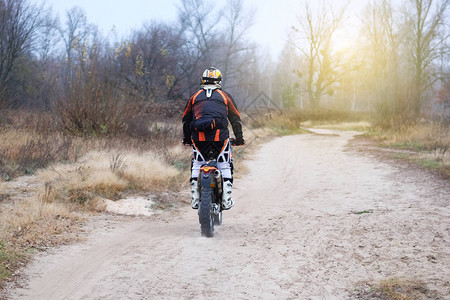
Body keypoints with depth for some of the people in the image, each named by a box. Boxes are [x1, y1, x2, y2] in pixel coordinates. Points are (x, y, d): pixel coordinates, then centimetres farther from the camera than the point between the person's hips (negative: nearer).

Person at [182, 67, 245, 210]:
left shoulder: (195, 96, 20)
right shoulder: (225, 96, 17)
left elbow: (186, 119, 24)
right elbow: (236, 119, 19)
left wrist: (186, 138, 36)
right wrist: (239, 138, 30)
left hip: (198, 137, 1)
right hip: (220, 136, -1)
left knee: (197, 164, 16)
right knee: (225, 165, 13)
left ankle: (194, 199, 8)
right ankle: (226, 199, 5)